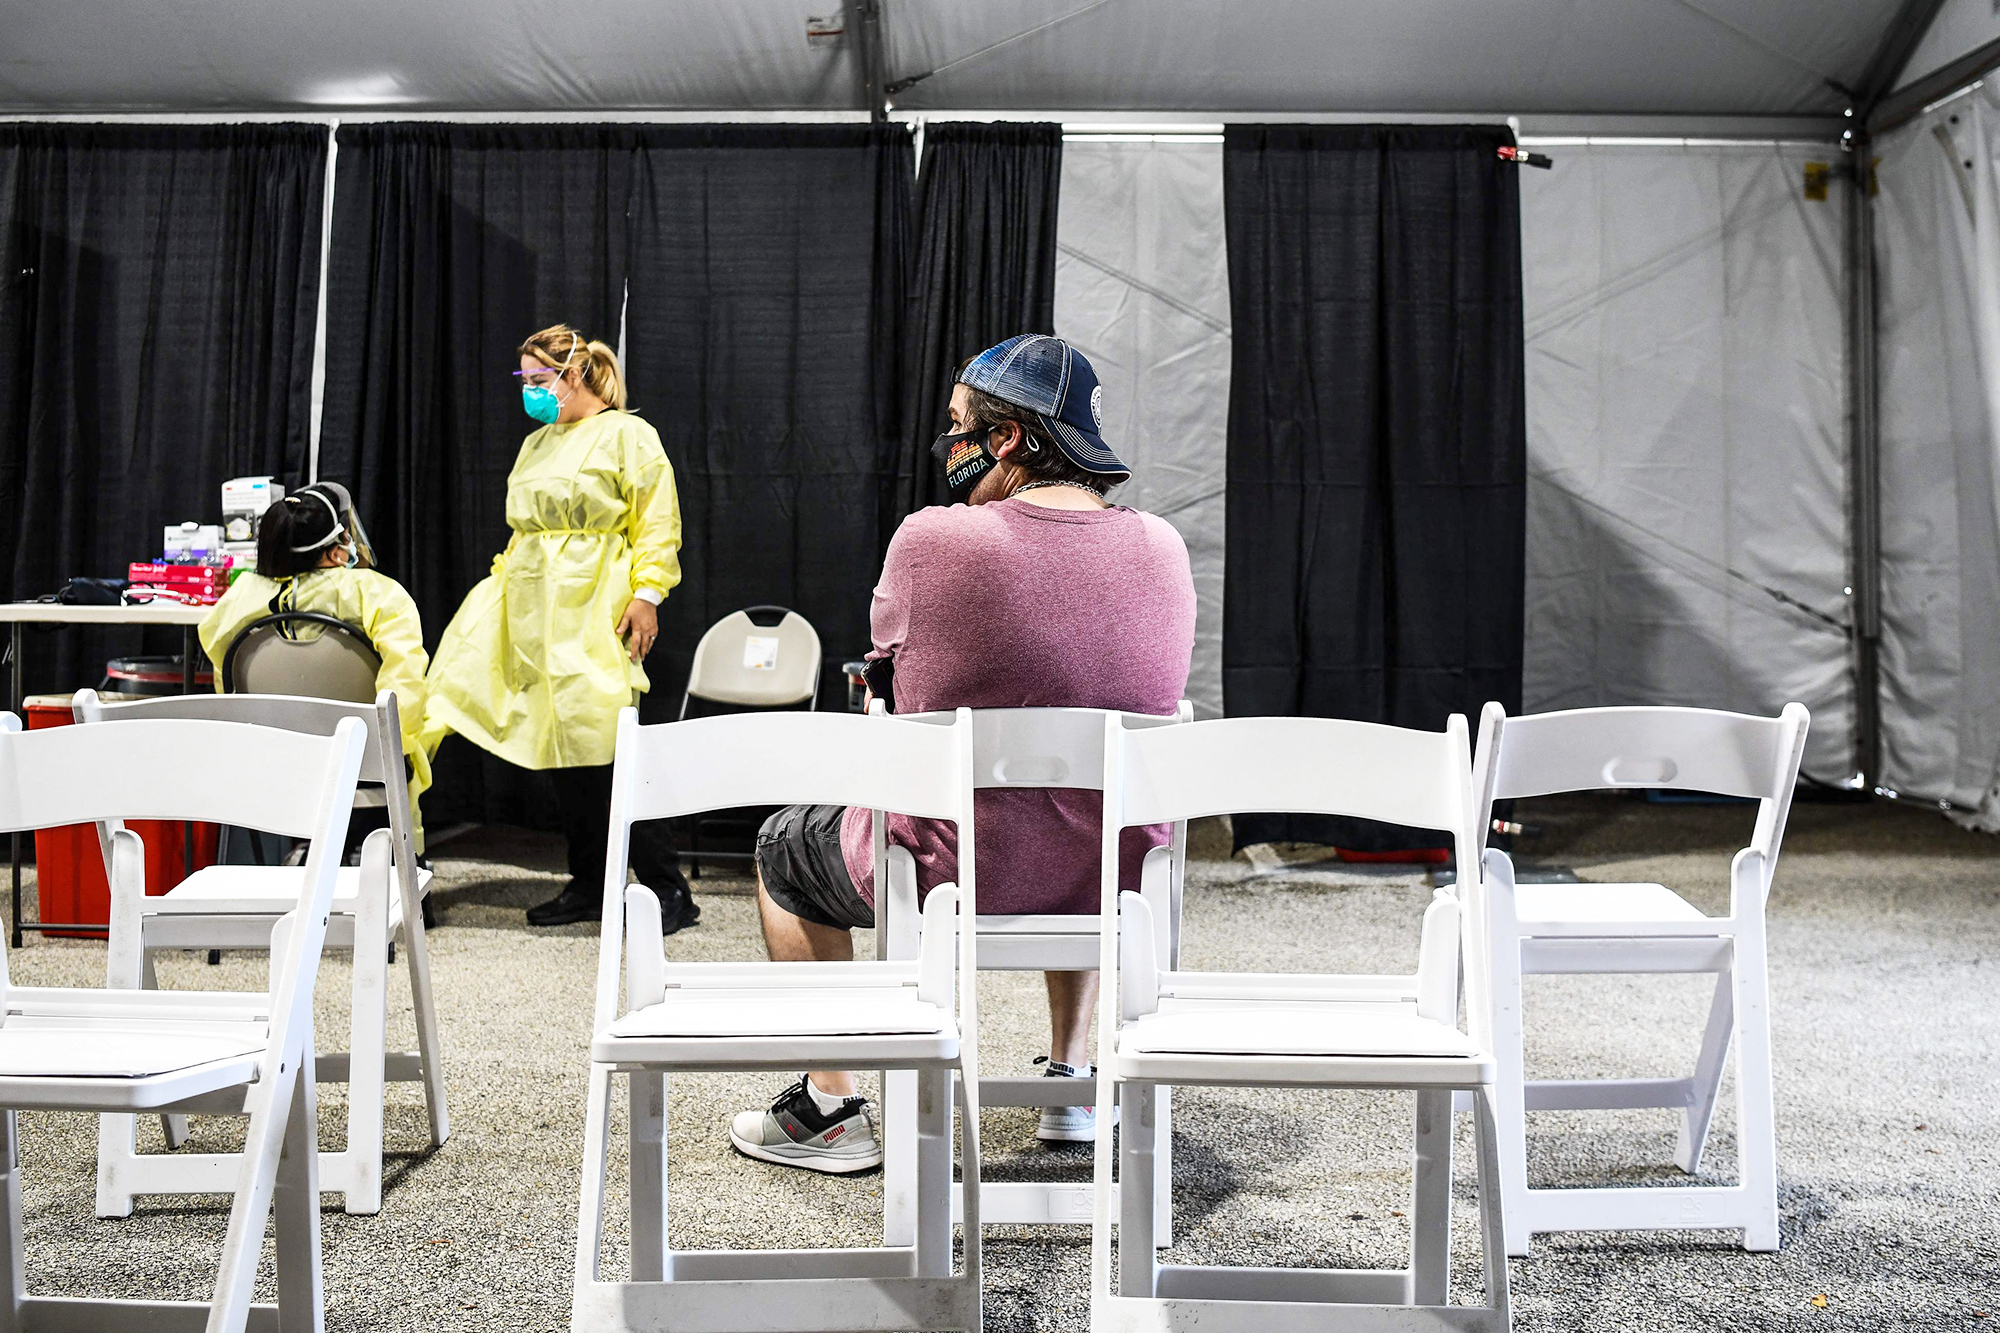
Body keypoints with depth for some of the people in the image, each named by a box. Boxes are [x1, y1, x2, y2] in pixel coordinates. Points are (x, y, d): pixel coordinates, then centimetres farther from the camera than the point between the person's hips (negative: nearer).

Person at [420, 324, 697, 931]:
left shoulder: (628, 435, -2)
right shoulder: (536, 444, 21)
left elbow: (658, 524, -8)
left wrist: (647, 593, -16)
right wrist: (505, 575, 16)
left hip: (594, 611, -8)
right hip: (534, 608, 8)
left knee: (606, 746, -13)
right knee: (559, 745, 7)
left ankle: (669, 890, -8)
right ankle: (588, 885, 16)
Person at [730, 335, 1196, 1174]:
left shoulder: (931, 540, -15)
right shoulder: (1161, 547, -2)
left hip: (951, 880, -4)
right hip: (1115, 884, 4)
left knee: (784, 846, 26)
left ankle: (830, 1110, 29)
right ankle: (1072, 1080, 41)